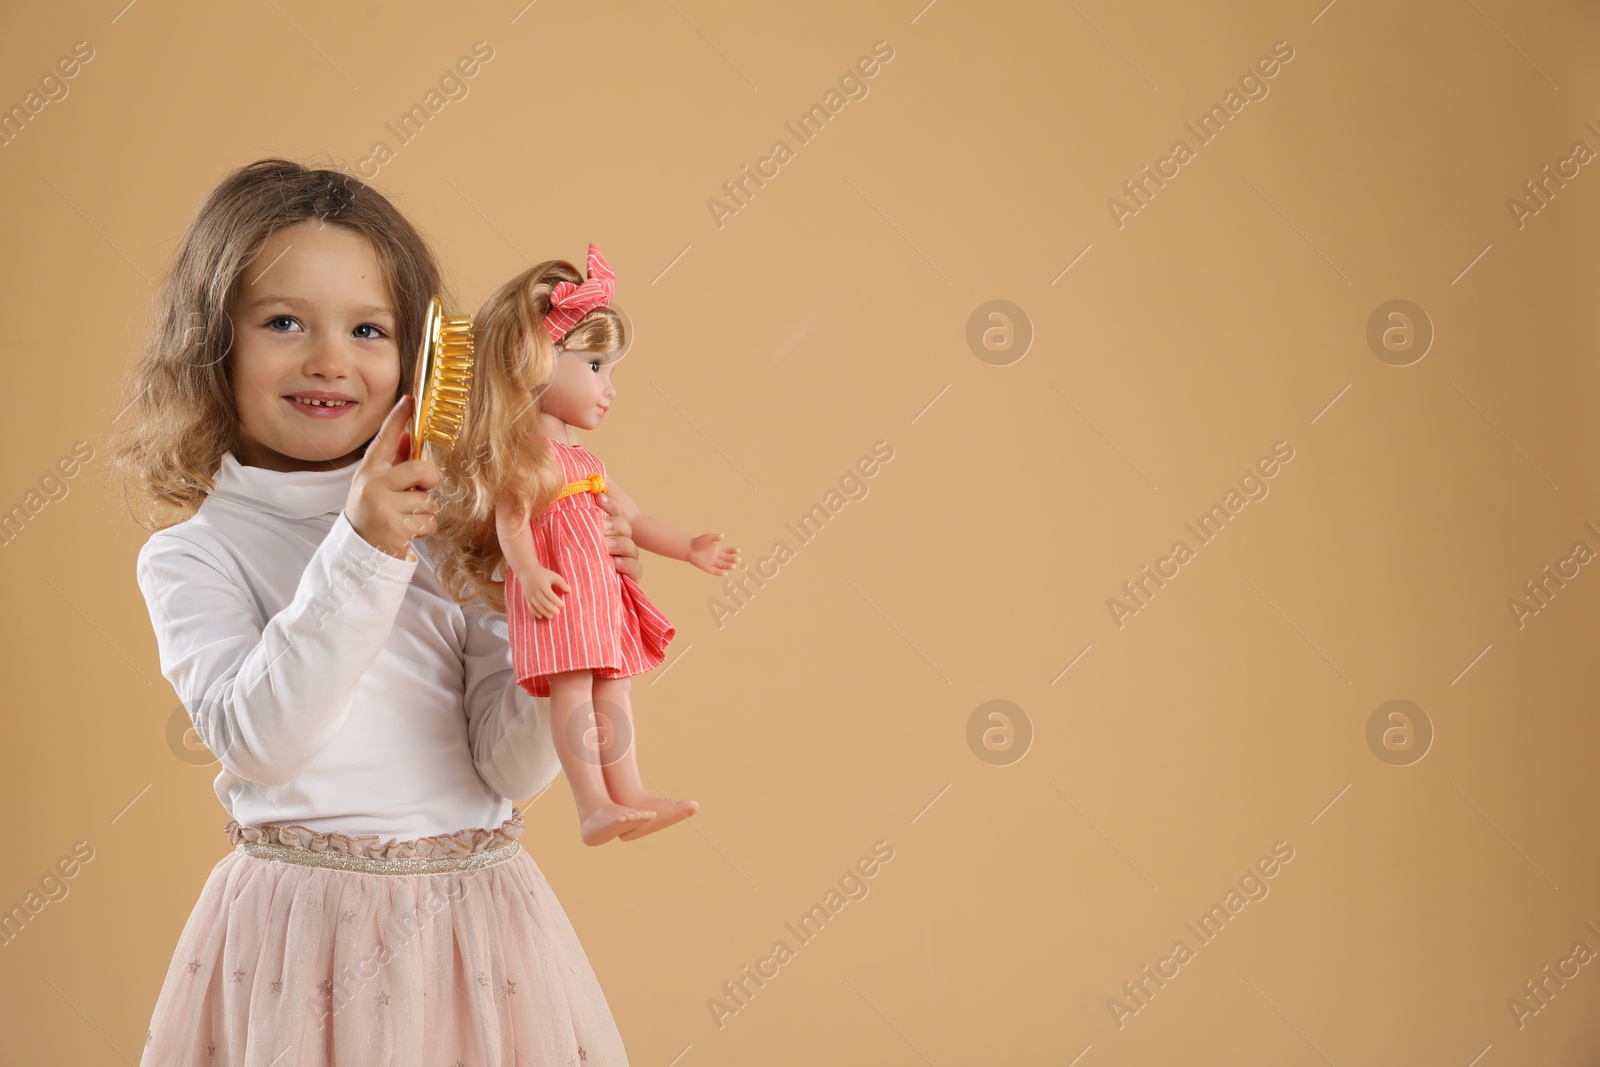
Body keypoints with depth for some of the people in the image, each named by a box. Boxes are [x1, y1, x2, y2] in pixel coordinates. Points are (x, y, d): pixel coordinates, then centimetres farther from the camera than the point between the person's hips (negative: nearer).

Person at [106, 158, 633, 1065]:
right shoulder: (193, 554, -3)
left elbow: (511, 767, -3)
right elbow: (255, 742, -19)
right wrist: (358, 554, -24)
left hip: (475, 921, 2)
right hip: (299, 922, -2)